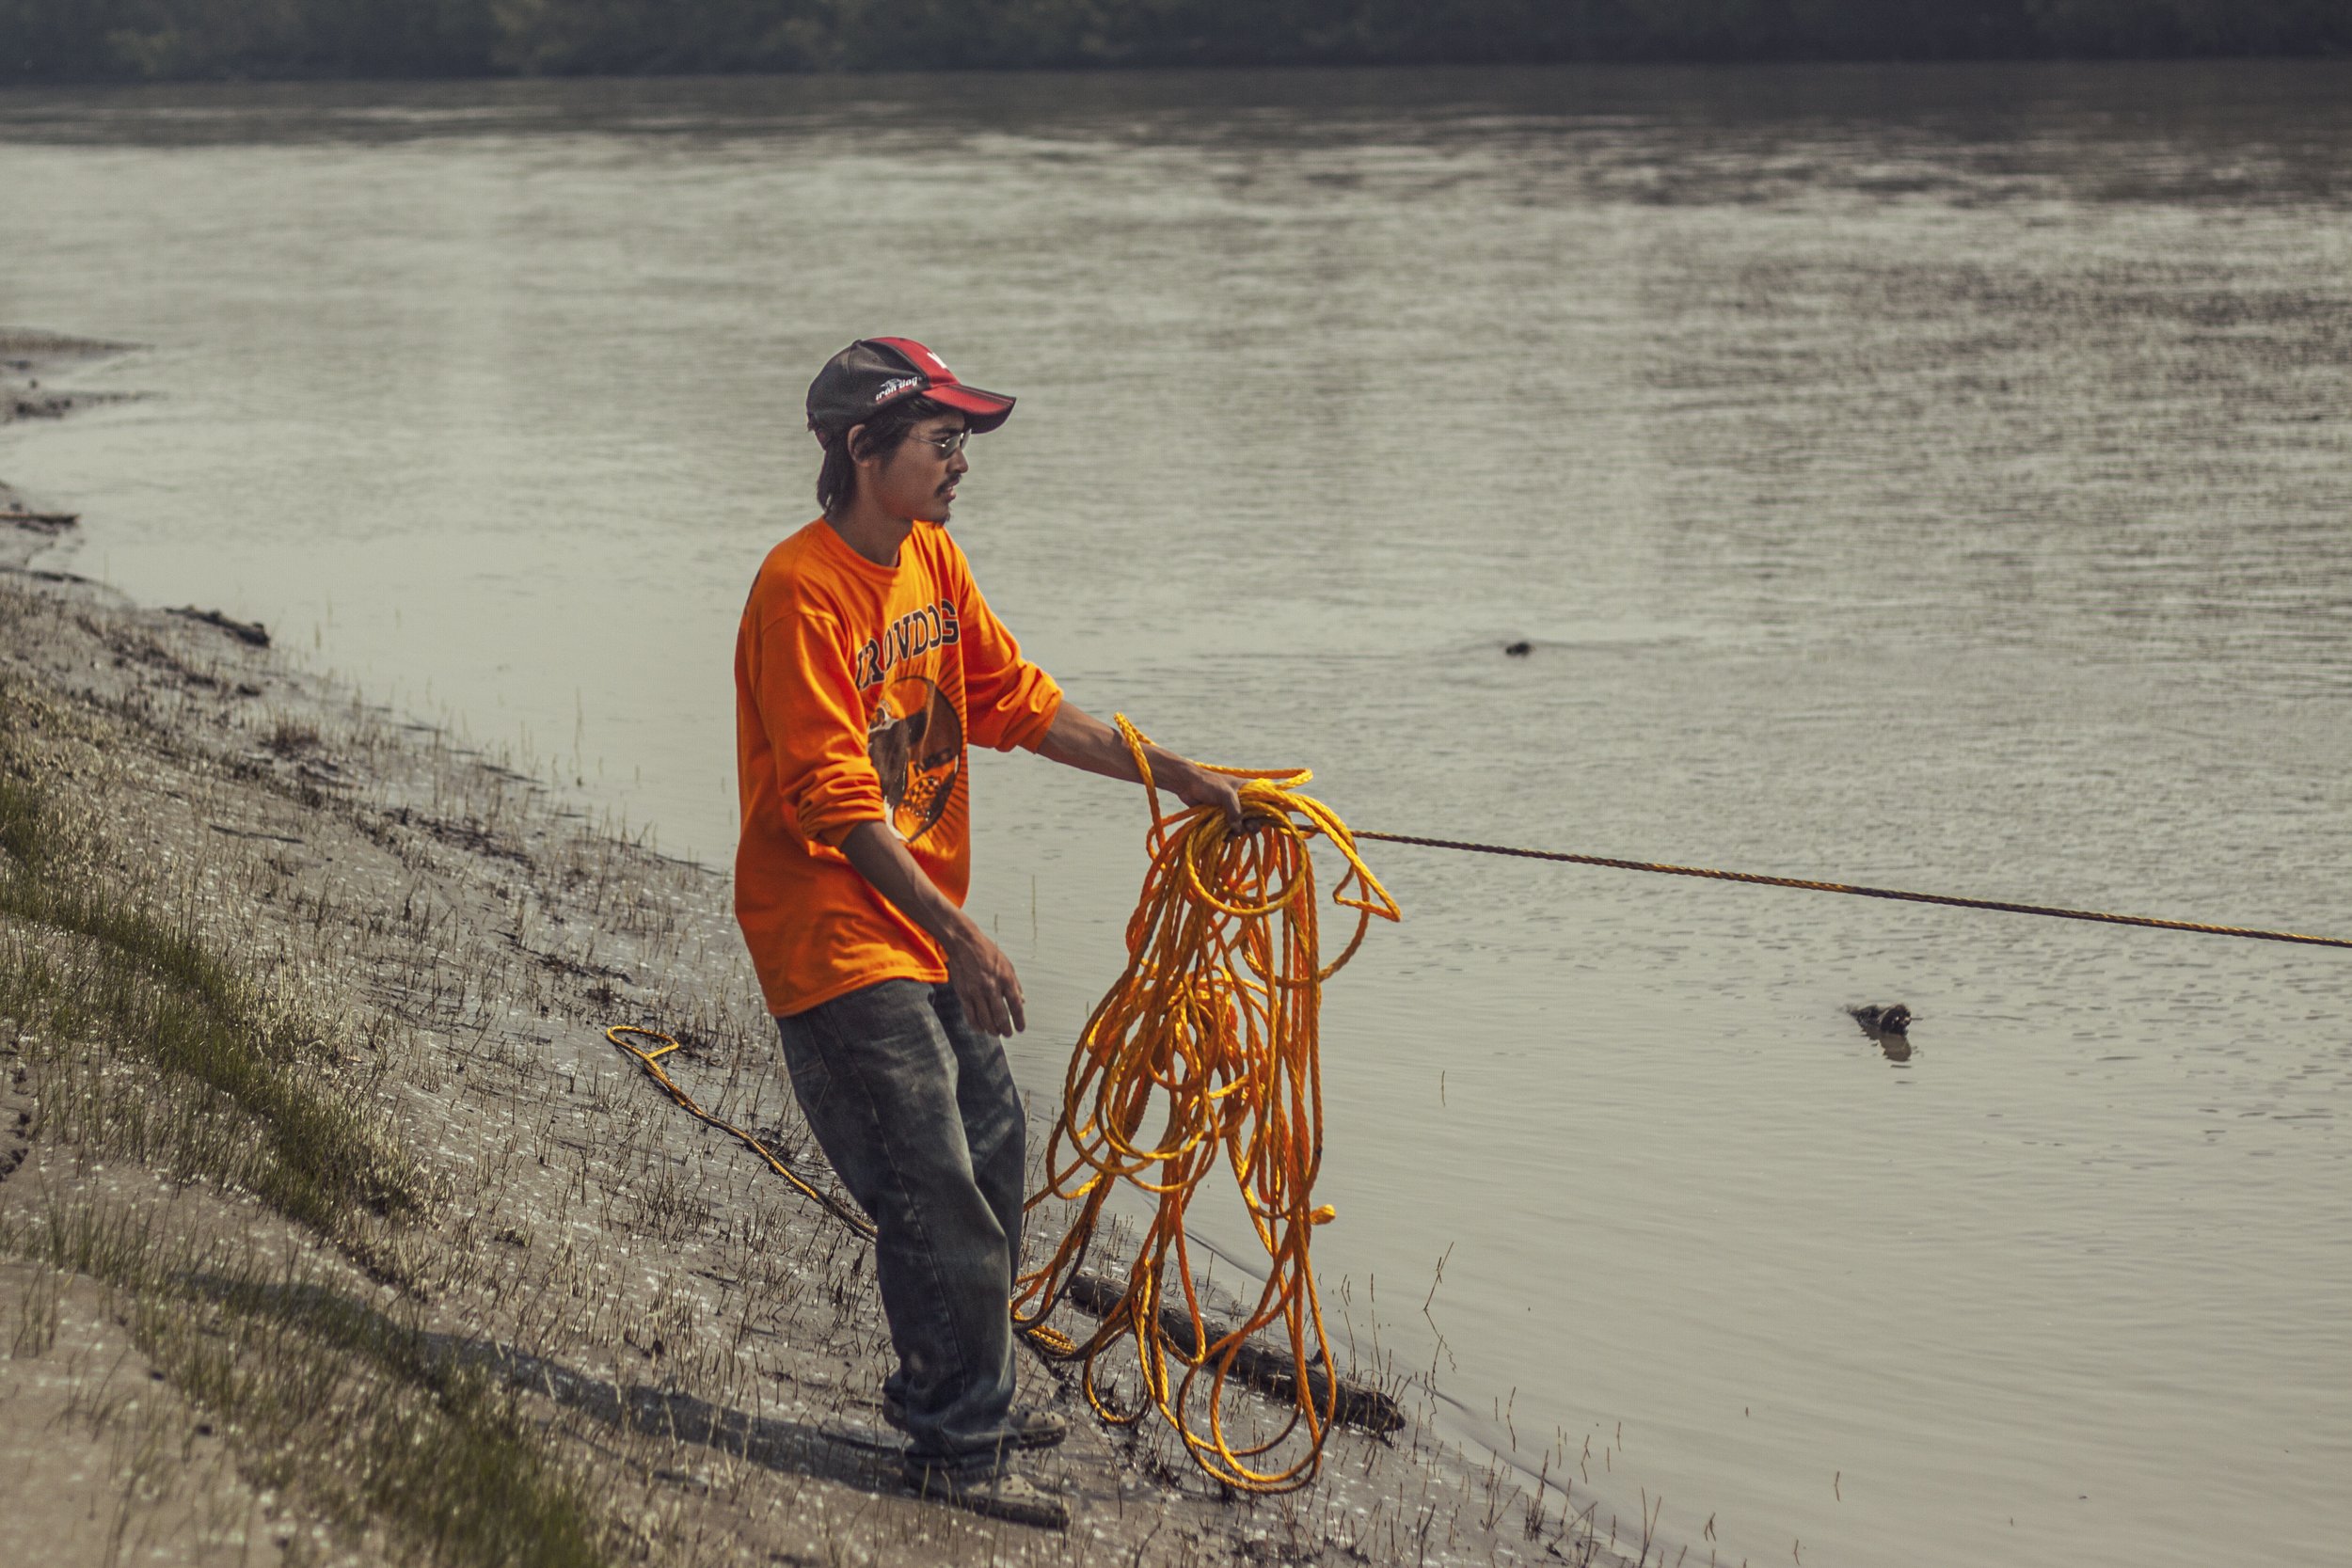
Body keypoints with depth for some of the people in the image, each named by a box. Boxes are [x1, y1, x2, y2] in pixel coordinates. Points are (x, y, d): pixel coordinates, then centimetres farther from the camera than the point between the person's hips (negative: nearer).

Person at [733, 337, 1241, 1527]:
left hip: (923, 930, 9)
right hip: (837, 940, -9)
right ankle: (957, 1447, 6)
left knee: (992, 1149, 18)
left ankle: (954, 1393, 34)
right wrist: (959, 934, -28)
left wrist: (1172, 774, 9)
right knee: (937, 1198, -7)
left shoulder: (932, 560, 6)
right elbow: (836, 801, -25)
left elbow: (1018, 702, 14)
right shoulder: (802, 590, -21)